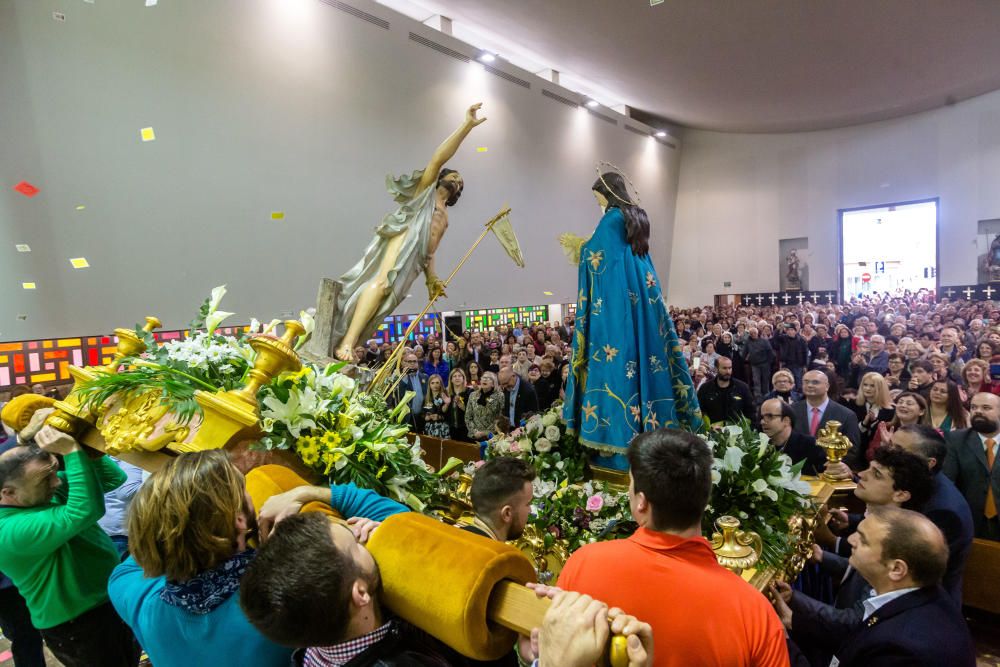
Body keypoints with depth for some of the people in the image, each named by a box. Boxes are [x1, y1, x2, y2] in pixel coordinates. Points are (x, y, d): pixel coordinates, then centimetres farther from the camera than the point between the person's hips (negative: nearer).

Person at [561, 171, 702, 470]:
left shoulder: (612, 218, -10)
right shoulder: (638, 215, 16)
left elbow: (593, 253, -8)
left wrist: (579, 248, 12)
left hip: (618, 296, -9)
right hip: (642, 289, 9)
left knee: (619, 353, -7)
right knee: (645, 347, 10)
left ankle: (621, 436, -3)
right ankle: (654, 422, 17)